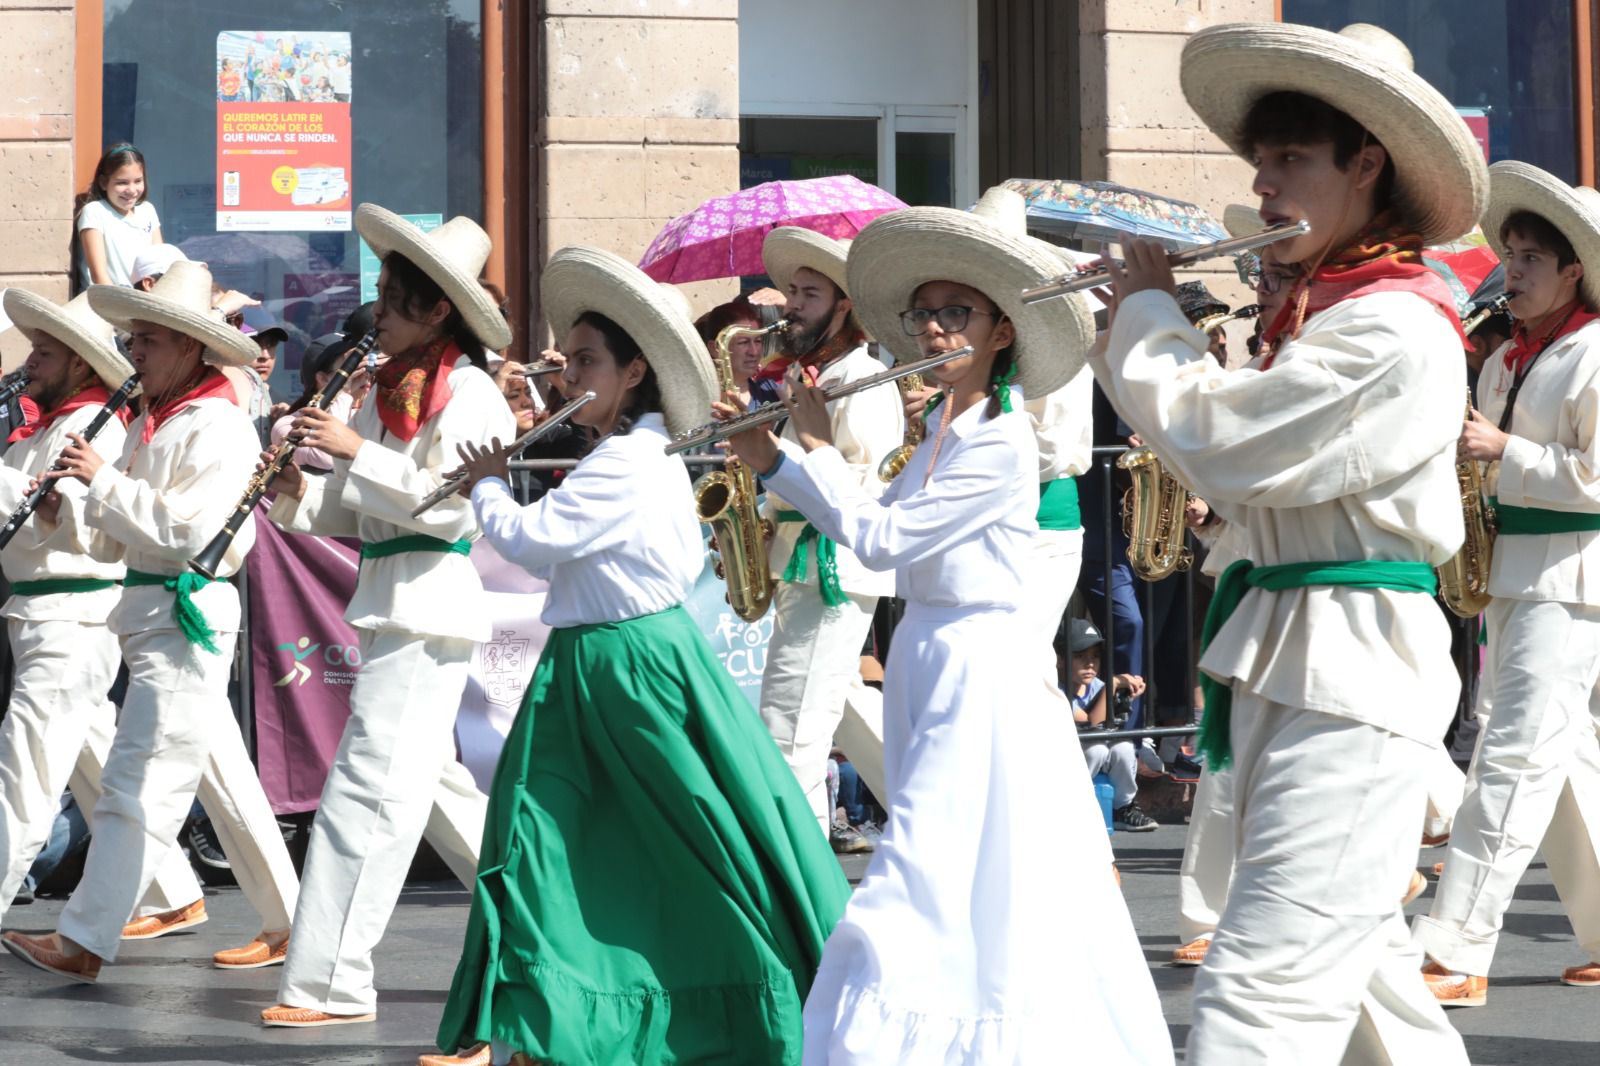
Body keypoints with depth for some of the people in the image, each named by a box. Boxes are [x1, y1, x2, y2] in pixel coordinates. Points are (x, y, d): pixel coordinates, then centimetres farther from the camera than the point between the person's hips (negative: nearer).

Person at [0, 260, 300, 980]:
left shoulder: (218, 428, -13)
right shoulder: (151, 424, 16)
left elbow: (188, 530, -23)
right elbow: (115, 539, 19)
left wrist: (104, 481, -20)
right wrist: (62, 514, 0)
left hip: (189, 616, -10)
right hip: (152, 615, 10)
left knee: (138, 786, -10)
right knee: (224, 780, 14)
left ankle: (83, 942, -10)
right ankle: (287, 924, 22)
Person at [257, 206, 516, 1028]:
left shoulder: (469, 395, -9)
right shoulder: (385, 392, 14)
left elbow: (451, 506, -21)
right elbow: (349, 512, 15)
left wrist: (356, 450, -22)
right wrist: (296, 494, -5)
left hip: (430, 608, -9)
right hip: (387, 604, 9)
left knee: (369, 789, -10)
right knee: (429, 783, 16)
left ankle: (332, 984, -9)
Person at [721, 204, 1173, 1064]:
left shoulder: (1002, 444, -16)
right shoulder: (942, 435, 11)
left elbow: (881, 537, -19)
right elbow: (874, 526, 11)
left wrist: (816, 445, -8)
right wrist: (771, 460, 5)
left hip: (976, 675, -9)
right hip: (931, 661, 9)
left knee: (923, 891, -12)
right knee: (990, 892, 14)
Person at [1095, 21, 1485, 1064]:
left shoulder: (1392, 332, -17)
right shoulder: (1322, 306, 15)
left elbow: (1222, 440, -20)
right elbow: (1245, 480, 17)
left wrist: (1149, 313, -4)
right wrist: (1146, 318, 7)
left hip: (1348, 669, -10)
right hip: (1290, 662, 10)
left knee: (1267, 979, -15)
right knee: (1356, 949, 21)